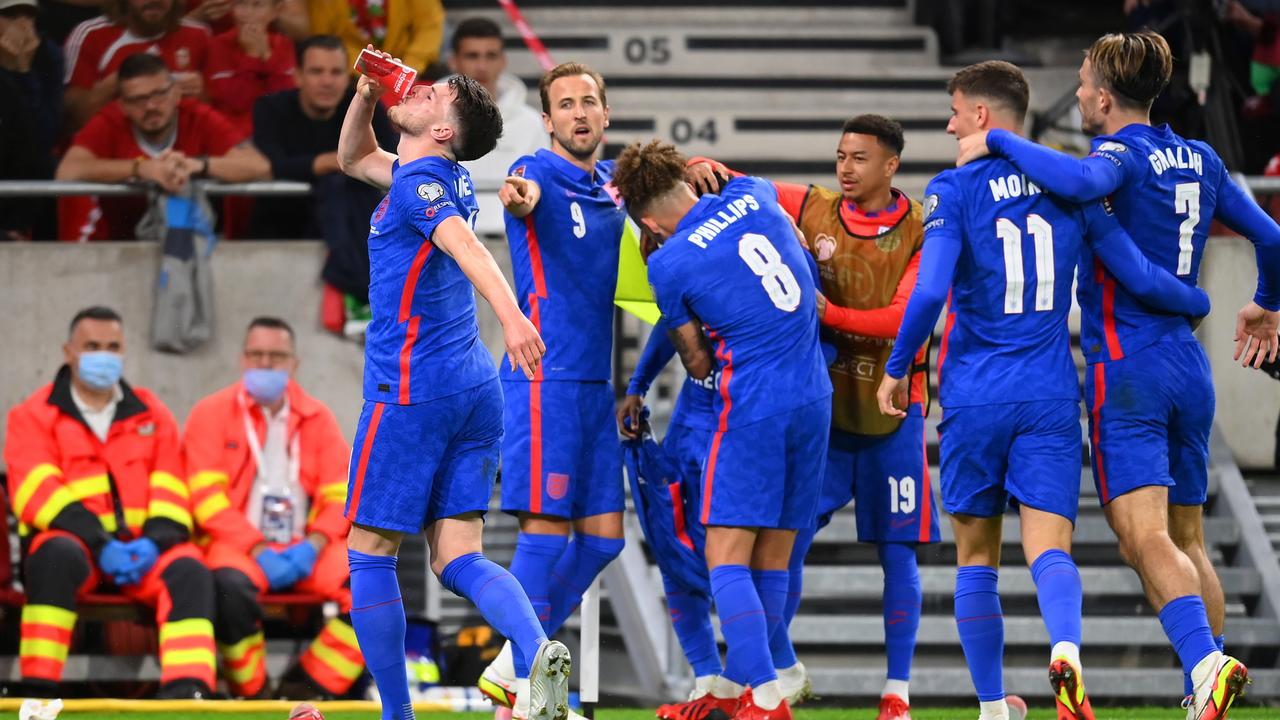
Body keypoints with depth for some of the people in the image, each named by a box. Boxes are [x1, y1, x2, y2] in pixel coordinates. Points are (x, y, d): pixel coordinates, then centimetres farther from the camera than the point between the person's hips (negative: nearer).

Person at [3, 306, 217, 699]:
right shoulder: (34, 415, 8)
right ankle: (38, 692, -38)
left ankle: (186, 692, -42)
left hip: (142, 548, 3)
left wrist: (155, 540, -12)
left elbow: (171, 489, 10)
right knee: (58, 556, -38)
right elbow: (37, 492, -7)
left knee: (189, 572, -27)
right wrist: (100, 544, -20)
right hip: (73, 540, -3)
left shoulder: (151, 414, 19)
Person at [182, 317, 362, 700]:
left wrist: (313, 546, -12)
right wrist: (257, 549, -16)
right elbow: (206, 496, -5)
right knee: (231, 585, -39)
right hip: (236, 547, -3)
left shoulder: (317, 418, 14)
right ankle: (252, 698, -19)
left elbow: (342, 493, 8)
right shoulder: (212, 413, 5)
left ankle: (304, 692, -15)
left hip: (304, 550, 3)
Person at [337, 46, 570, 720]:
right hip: (474, 390, 8)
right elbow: (353, 159, 35)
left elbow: (465, 244, -31)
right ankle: (539, 652, -26)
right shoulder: (445, 178, 17)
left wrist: (510, 315, -48)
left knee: (368, 556, 2)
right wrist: (365, 96, 16)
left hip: (410, 391, -8)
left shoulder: (421, 182, -11)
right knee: (457, 560, 0)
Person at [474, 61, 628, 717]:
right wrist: (516, 196, -55)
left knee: (602, 535, 7)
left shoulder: (612, 183, 15)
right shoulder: (539, 172, -8)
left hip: (596, 383, 8)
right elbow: (528, 194, -30)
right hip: (547, 378, -8)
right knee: (547, 528, -10)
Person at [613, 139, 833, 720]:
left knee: (727, 558, -4)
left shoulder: (668, 264, -7)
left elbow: (698, 363, 4)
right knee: (772, 557, 11)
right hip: (814, 399, 7)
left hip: (752, 405, -7)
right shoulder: (752, 194, 6)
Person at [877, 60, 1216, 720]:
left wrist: (896, 368, -2)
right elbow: (1141, 279, 4)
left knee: (976, 556, 12)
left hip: (975, 399, -2)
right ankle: (1065, 650, -35)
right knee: (1049, 549, -5)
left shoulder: (955, 190, -5)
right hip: (1050, 398, 2)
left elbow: (930, 291, -16)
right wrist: (1200, 303, 24)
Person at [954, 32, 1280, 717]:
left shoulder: (1122, 154, -9)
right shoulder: (1201, 161, 13)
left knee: (1144, 537, -16)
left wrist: (997, 142, -20)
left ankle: (1206, 661, -35)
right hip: (1190, 368, 7)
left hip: (1126, 369, -7)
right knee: (1187, 540, 13)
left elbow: (1082, 180, -34)